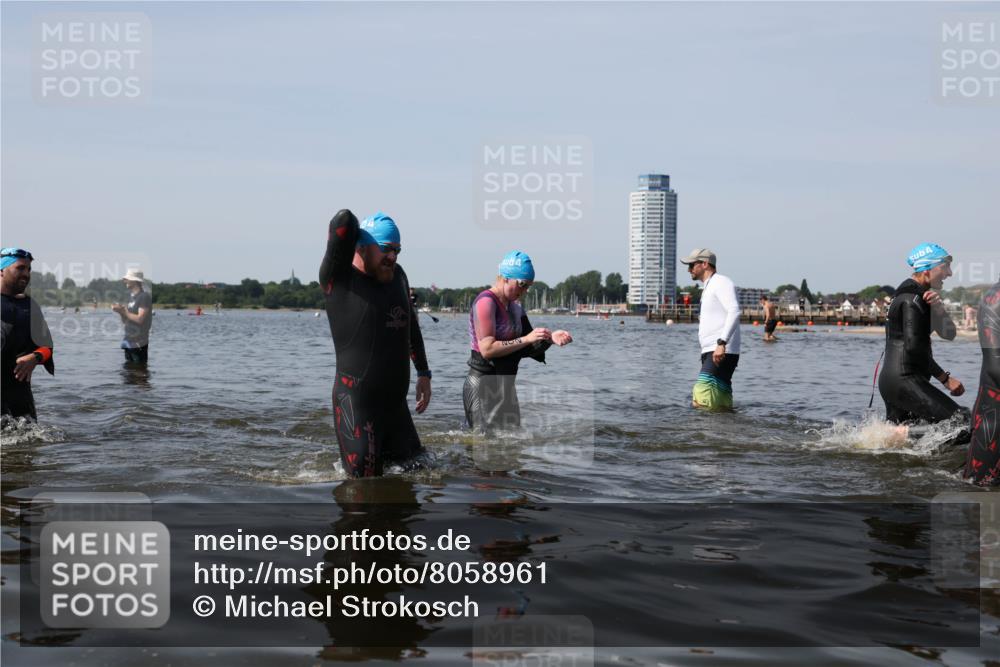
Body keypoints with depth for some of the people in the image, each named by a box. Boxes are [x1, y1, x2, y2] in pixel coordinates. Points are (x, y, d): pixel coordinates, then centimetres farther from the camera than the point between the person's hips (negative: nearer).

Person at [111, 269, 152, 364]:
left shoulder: (144, 296, -10)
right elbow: (125, 321, 17)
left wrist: (123, 311, -12)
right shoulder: (131, 296, 15)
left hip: (139, 343, -8)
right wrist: (120, 311, -2)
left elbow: (139, 319, -18)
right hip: (128, 342, 8)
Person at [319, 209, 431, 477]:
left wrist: (423, 374, 24)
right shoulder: (338, 278, -9)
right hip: (357, 403, -7)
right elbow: (344, 220, -23)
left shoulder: (397, 275, 11)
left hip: (396, 402, 7)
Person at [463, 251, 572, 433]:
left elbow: (530, 347, 12)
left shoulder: (515, 306, 13)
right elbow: (487, 349, -23)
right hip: (484, 386, -9)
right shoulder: (485, 302, -14)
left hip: (504, 386, 9)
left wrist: (550, 338, -7)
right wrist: (526, 339, -25)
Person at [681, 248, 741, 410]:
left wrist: (722, 343, -29)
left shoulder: (720, 282, -5)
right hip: (711, 352, 10)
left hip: (721, 352, -10)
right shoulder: (709, 287, 26)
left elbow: (734, 311, -21)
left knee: (701, 398, -23)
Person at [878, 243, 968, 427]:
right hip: (904, 380, -11)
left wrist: (937, 307, -5)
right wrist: (944, 378, -9)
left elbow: (948, 334, 14)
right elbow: (913, 346, -21)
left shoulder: (924, 296, 20)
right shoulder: (912, 299, -12)